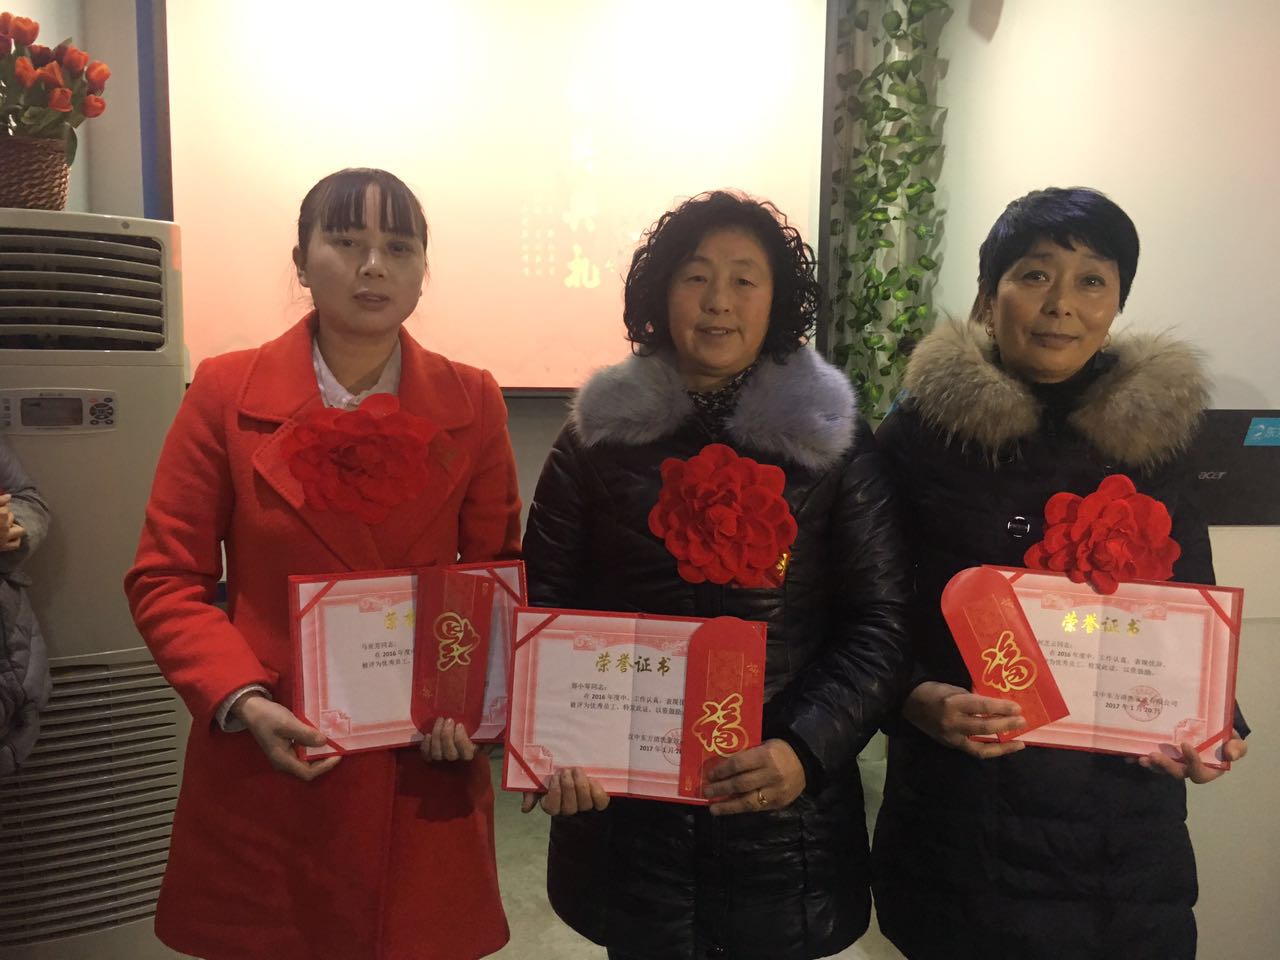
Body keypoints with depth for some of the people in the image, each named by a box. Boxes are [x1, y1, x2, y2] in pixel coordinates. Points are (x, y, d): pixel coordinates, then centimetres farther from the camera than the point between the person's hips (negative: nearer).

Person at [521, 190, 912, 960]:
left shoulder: (832, 439, 0)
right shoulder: (602, 433, 2)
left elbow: (880, 623, -3)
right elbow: (544, 602, 2)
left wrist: (807, 749, -16)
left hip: (783, 811, 0)